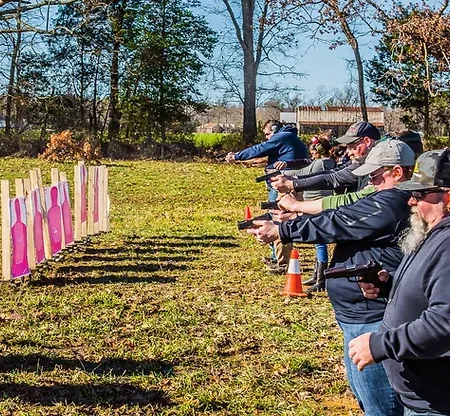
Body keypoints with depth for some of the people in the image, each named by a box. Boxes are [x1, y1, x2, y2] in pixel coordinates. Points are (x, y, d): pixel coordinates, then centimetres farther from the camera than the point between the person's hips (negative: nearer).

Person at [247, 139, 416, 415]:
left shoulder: (391, 205, -21)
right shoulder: (397, 201, 13)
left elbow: (336, 224, -18)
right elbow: (344, 215, 15)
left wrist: (280, 231, -9)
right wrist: (296, 213, 7)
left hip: (372, 321, -12)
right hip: (363, 315, 12)